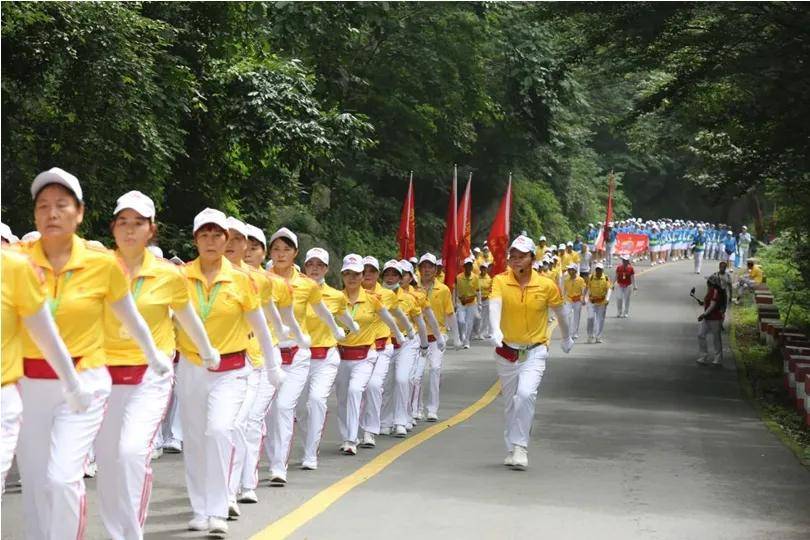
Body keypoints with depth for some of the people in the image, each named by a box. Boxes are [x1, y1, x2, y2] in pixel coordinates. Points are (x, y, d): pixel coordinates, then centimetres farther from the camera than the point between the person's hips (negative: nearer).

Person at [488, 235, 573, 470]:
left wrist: (567, 338, 25)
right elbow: (495, 305, -27)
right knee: (510, 404, 14)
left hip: (534, 351, -2)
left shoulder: (546, 286, -7)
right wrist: (496, 330, -46)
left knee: (526, 394, -24)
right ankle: (512, 450, 32)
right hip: (506, 352, 2)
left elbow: (560, 312, 11)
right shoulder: (500, 281, -9)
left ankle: (520, 447, -12)